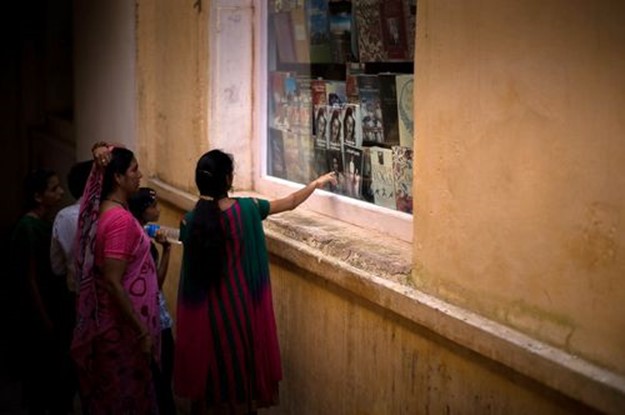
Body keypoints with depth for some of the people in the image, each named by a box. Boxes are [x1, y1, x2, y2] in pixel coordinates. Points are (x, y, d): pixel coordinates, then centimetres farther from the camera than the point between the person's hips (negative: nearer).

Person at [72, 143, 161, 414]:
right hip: (122, 326, -9)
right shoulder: (120, 219, -23)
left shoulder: (100, 209, 3)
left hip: (109, 321, 9)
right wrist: (142, 330, -23)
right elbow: (113, 283, -26)